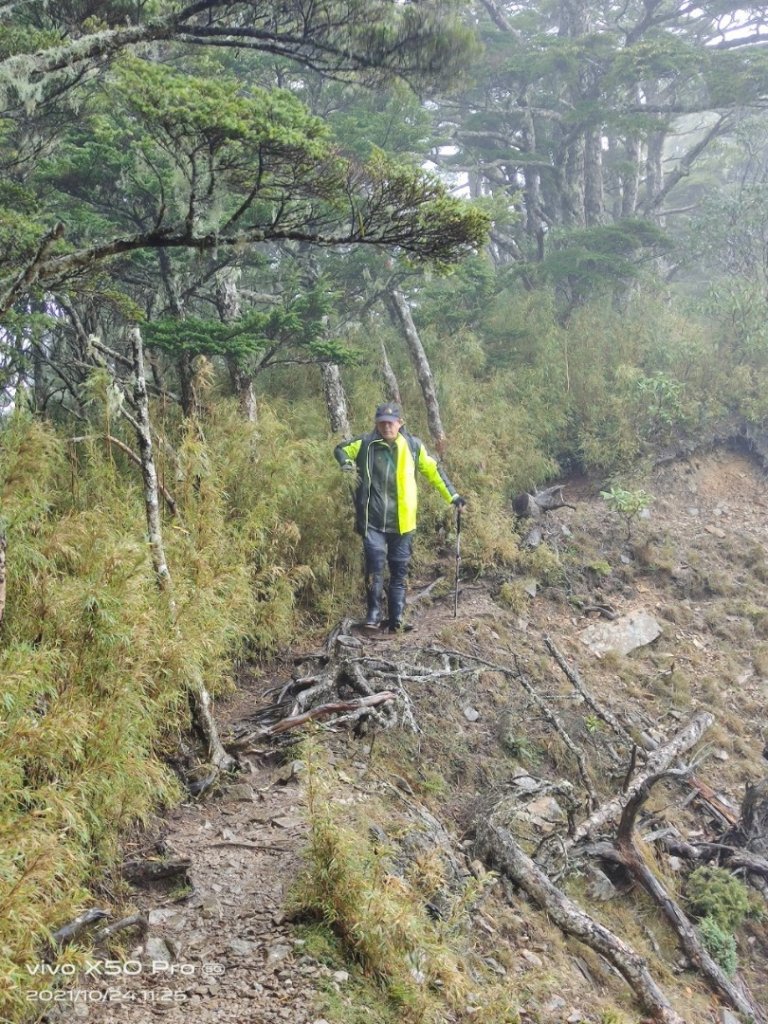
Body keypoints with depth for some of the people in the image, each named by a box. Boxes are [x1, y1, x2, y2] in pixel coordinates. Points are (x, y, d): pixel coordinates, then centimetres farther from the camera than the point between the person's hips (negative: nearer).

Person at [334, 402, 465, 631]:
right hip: (373, 519, -1)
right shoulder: (366, 444, -1)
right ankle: (374, 610, 3)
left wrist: (452, 496, 9)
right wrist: (347, 464, -7)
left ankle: (397, 615, 16)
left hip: (401, 521, 2)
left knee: (399, 569, 8)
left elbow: (433, 471, 11)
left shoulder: (413, 446, 2)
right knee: (374, 565, -11)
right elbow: (341, 449, 15)